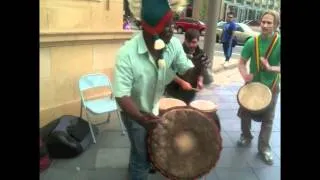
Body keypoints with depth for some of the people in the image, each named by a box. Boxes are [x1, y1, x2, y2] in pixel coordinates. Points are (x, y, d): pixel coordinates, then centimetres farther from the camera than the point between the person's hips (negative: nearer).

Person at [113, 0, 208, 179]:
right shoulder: (127, 53, -32)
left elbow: (186, 71, -9)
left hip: (161, 108, 6)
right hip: (136, 113, -5)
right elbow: (121, 94, -32)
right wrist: (141, 119, -47)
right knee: (142, 157, 7)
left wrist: (197, 69, -34)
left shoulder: (174, 44, -17)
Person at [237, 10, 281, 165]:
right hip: (252, 84, 2)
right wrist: (244, 74, -26)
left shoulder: (279, 43, -15)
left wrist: (271, 68, -36)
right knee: (245, 113, 13)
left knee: (268, 119, 8)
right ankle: (246, 136, 38)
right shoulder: (252, 42, -10)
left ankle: (264, 147, 23)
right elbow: (242, 62, -6)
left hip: (271, 87, -1)